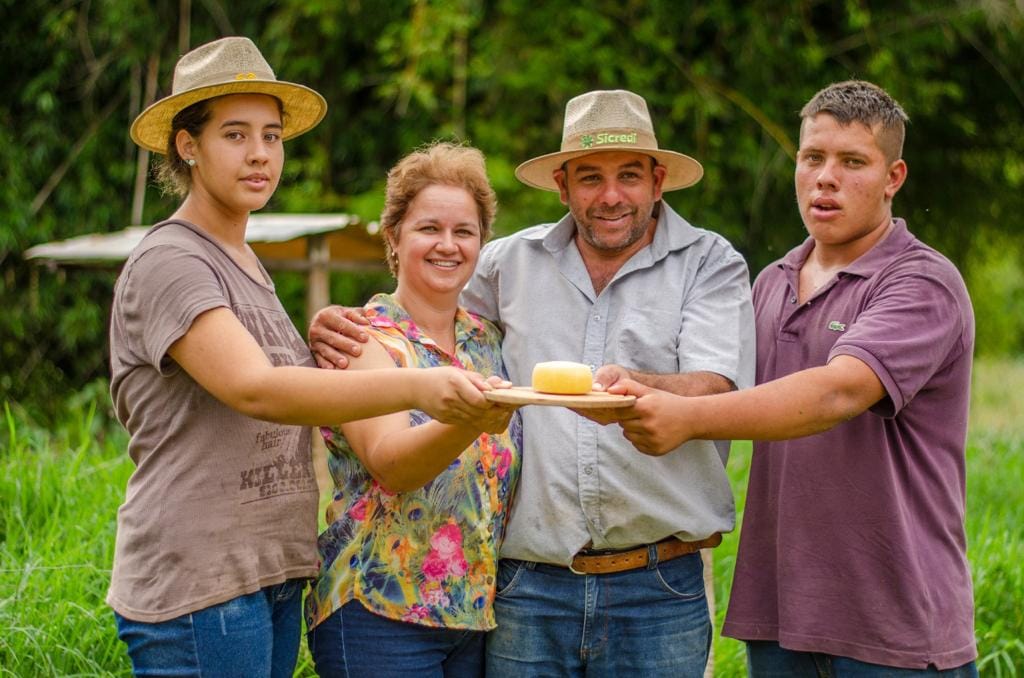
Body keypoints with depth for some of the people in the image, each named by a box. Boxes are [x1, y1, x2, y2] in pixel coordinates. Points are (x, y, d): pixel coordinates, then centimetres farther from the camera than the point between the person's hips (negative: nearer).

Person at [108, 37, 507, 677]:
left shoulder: (246, 264, 17)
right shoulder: (167, 263, -11)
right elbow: (255, 390, -27)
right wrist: (417, 387, -37)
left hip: (274, 577, 9)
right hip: (197, 587, -8)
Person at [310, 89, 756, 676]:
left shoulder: (710, 264, 2)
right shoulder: (512, 263, 10)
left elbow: (714, 389, -13)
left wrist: (635, 386, -35)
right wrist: (332, 328, 1)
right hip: (528, 581, 2)